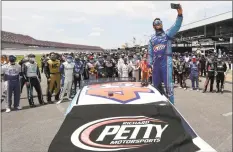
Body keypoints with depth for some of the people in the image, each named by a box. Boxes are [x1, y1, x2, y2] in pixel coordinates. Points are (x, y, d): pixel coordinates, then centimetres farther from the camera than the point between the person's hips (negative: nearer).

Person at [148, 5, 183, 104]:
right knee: (156, 85, 12)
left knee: (168, 84, -9)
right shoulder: (152, 39, 17)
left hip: (166, 61, -4)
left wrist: (180, 15, -26)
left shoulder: (167, 34, 7)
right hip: (156, 63, 5)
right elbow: (150, 53, 14)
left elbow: (176, 26, -10)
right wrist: (149, 65, 4)